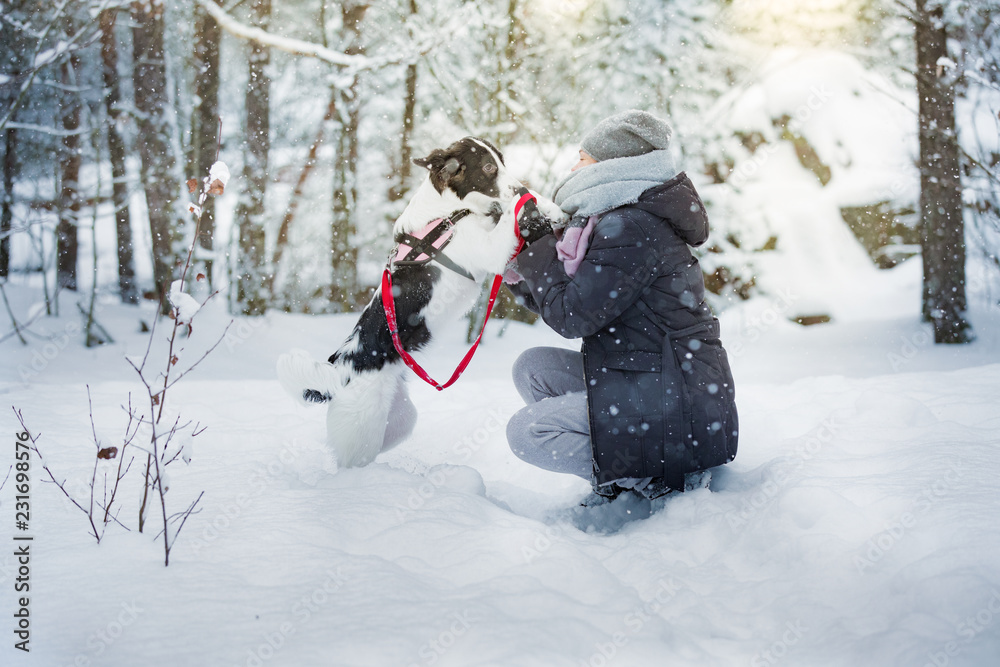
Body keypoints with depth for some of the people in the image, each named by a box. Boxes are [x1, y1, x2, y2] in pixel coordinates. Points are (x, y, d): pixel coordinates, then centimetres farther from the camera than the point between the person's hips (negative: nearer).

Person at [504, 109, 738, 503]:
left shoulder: (632, 228, -18)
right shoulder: (614, 222, 14)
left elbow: (574, 315, -19)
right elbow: (572, 305, 16)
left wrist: (534, 249, -7)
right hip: (645, 378, 10)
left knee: (526, 432, -12)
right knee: (532, 367, 10)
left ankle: (657, 480, -7)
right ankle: (617, 472, 5)